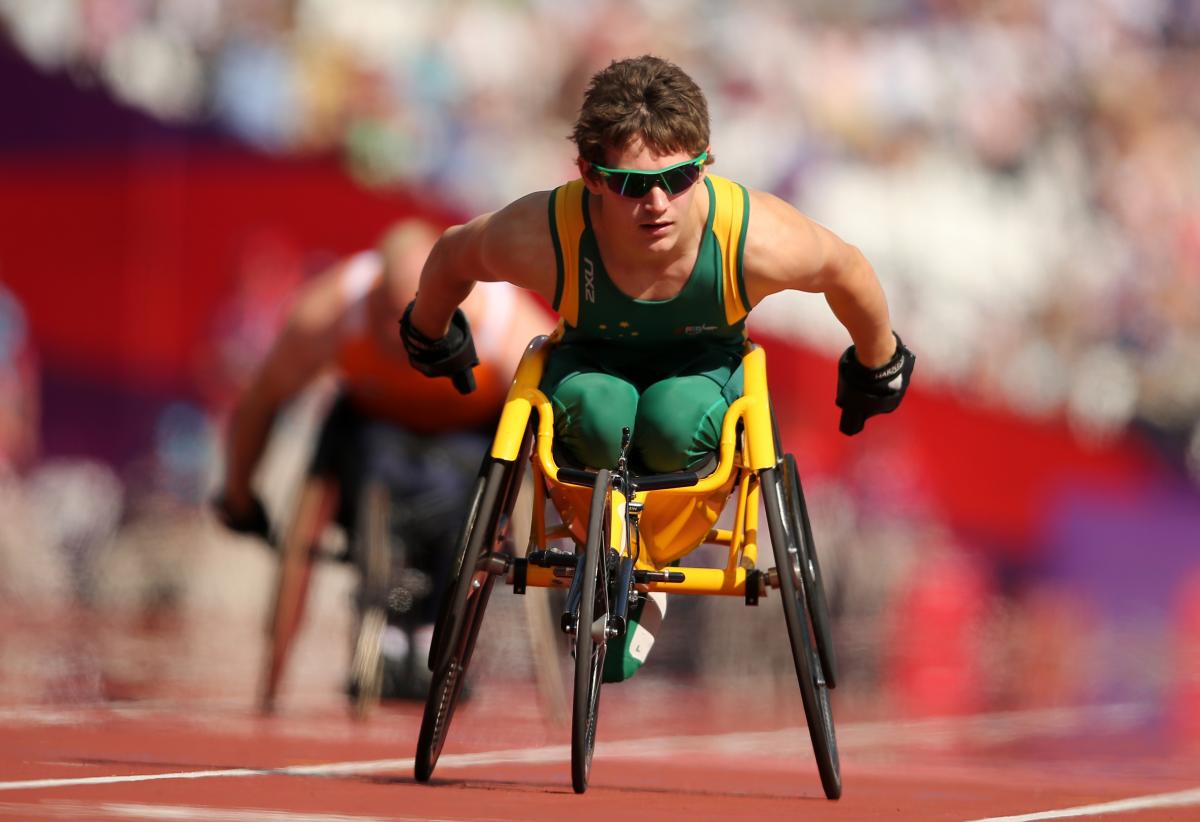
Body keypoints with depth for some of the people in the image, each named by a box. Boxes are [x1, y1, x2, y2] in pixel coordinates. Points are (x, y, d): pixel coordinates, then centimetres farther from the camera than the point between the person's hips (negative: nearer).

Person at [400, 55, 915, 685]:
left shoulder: (759, 242, -35)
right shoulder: (542, 238, -35)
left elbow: (847, 269, -12)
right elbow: (452, 256, -11)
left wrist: (877, 369, 7)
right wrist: (431, 340, 10)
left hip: (703, 363, 0)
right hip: (594, 360, 0)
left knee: (672, 425, -34)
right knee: (598, 413, -35)